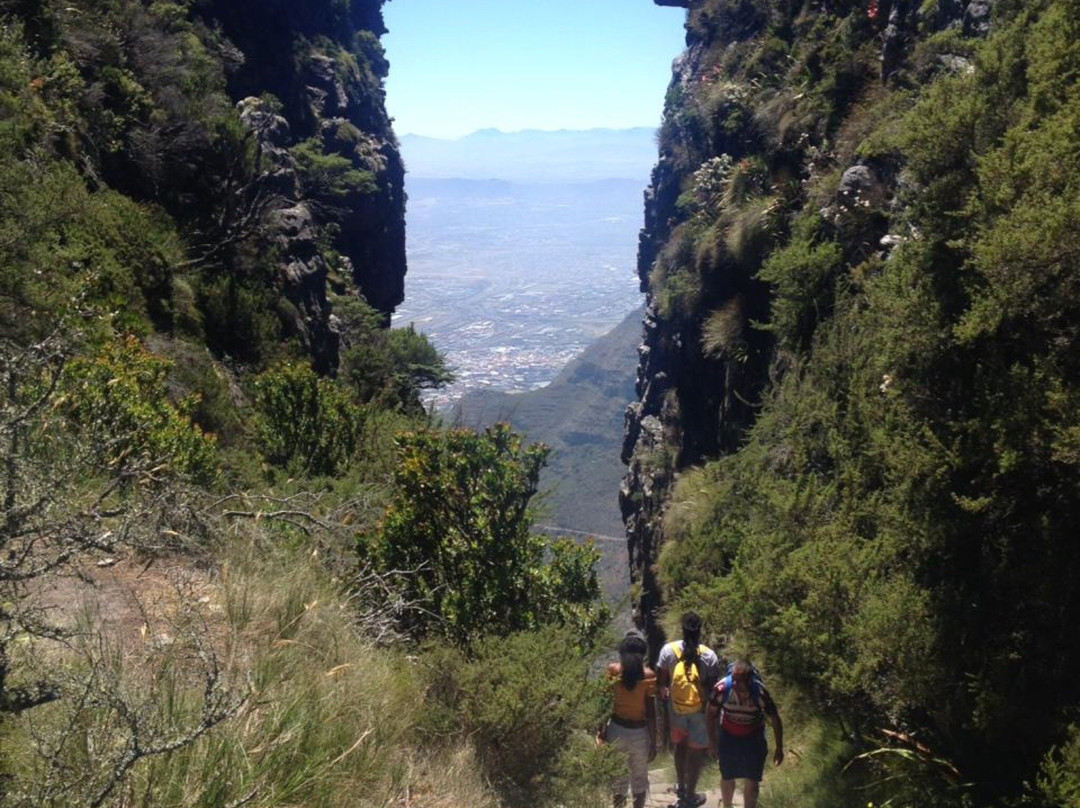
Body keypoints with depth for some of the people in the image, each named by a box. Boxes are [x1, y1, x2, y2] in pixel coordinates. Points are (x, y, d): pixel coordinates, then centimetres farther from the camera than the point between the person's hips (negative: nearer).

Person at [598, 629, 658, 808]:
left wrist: (602, 732, 7)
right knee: (639, 777, 19)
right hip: (639, 733, -2)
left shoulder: (613, 670, -10)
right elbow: (651, 713, -12)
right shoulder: (648, 675, -15)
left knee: (618, 775, 19)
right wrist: (653, 742, -3)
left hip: (616, 730, 2)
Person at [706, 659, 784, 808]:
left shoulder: (760, 693, -32)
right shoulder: (722, 688, -33)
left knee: (752, 782, 5)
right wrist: (712, 740, -4)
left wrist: (779, 748, -7)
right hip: (728, 736, 1)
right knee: (727, 778, 17)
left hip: (753, 738, -1)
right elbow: (712, 713, -12)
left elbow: (775, 720, -14)